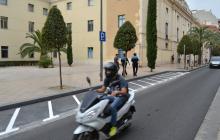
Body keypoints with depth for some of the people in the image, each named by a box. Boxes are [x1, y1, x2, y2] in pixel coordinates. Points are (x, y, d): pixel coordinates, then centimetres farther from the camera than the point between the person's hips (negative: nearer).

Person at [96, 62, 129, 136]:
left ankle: (113, 126, -18)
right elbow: (102, 89, -3)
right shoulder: (107, 79, -1)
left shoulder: (120, 79, -22)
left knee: (112, 107, -33)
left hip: (122, 96, -7)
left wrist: (116, 92, -52)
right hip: (113, 96, 7)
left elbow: (124, 92, -32)